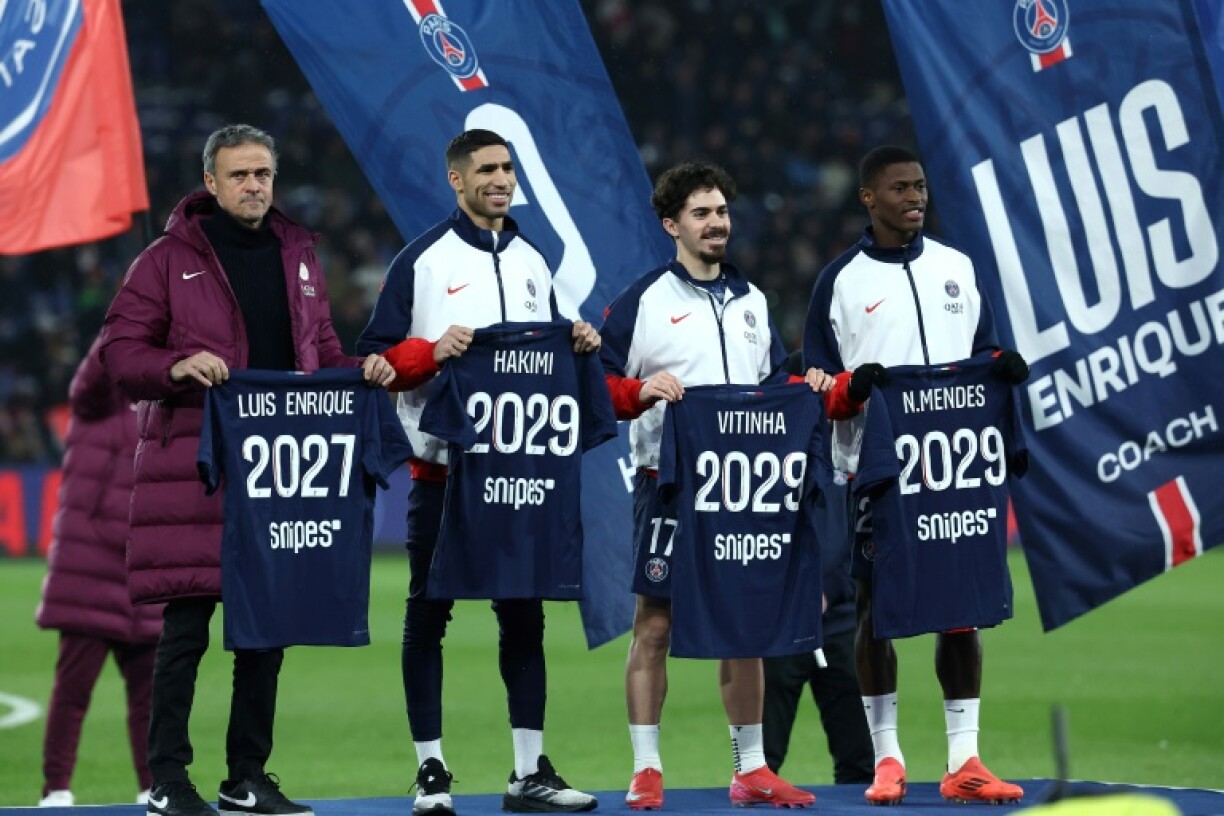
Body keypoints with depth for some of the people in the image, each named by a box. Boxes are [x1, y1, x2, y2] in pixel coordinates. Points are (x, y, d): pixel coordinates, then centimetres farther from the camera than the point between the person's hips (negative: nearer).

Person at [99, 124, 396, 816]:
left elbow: (320, 353, 21)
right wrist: (178, 367, -19)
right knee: (186, 627, -5)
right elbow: (121, 350, -1)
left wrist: (361, 370, 1)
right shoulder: (171, 259, 1)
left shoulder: (299, 257, 15)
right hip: (194, 465, -5)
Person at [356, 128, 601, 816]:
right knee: (429, 612, 0)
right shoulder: (423, 260, -2)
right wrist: (431, 353, -22)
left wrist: (579, 348, 0)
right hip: (444, 462, -4)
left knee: (524, 613, 4)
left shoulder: (532, 262, 14)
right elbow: (377, 359, -5)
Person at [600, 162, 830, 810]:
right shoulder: (643, 300, 0)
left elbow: (776, 384, 22)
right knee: (654, 624, -3)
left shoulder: (750, 300, 16)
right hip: (669, 482, -5)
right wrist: (640, 390, -21)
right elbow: (600, 384, -2)